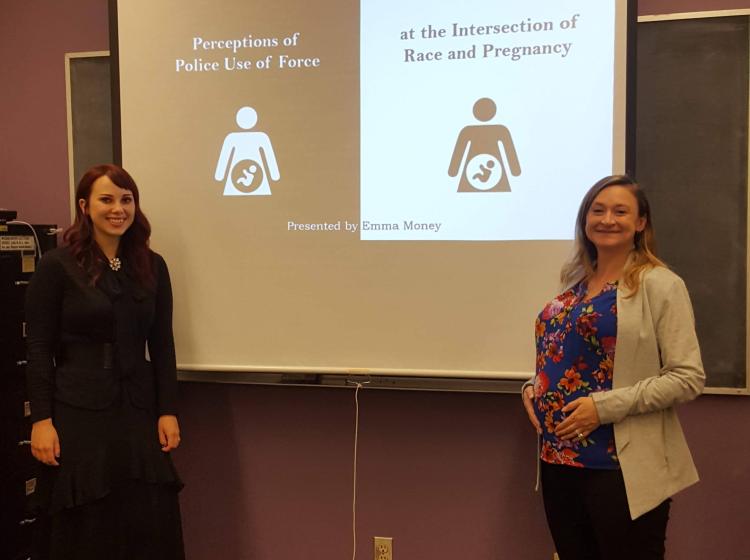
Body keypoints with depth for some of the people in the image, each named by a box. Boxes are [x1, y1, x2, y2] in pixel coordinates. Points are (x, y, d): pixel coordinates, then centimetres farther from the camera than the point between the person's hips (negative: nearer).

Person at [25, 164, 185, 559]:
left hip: (139, 410, 4)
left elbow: (162, 344, 6)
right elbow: (38, 349, -5)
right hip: (78, 413, -3)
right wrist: (41, 419, -10)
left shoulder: (152, 266, 6)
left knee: (150, 525, 5)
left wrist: (167, 410, 2)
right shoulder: (57, 266, -5)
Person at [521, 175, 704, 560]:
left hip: (625, 468, -6)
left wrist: (606, 406, -20)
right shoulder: (574, 283, 11)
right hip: (559, 460, 6)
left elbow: (688, 378, -13)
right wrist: (534, 386, 1)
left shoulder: (660, 284, -9)